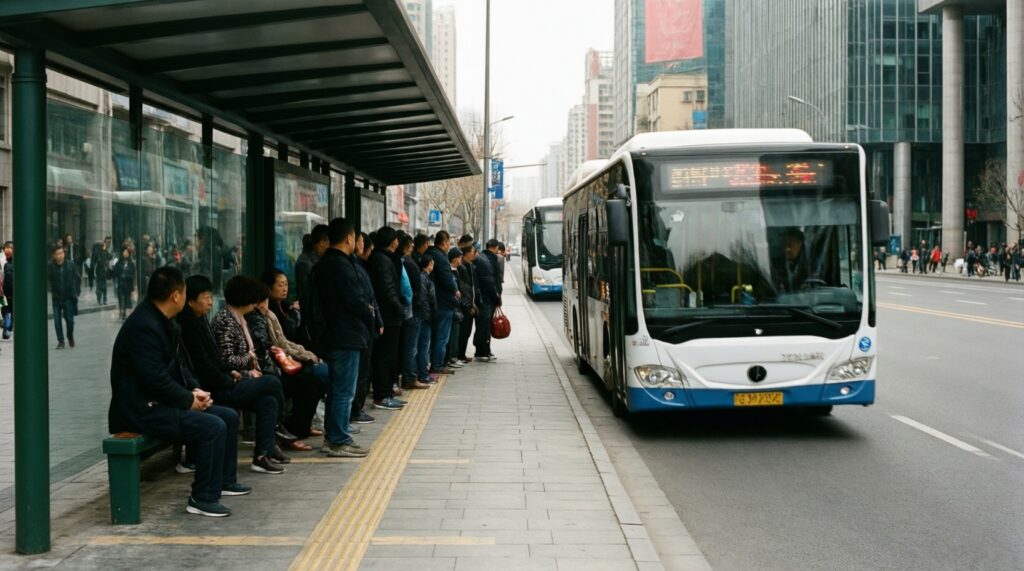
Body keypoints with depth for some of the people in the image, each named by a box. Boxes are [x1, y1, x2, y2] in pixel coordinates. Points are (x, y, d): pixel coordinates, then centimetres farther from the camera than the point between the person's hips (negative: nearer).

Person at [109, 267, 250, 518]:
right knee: (213, 427, -23)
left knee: (228, 417, 9)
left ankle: (225, 480, 25)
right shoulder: (143, 327, -22)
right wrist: (189, 400, -14)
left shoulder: (165, 323, 11)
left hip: (160, 402, 11)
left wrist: (195, 390, 2)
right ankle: (203, 499, -15)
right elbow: (155, 379, -26)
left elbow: (179, 364, 19)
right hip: (142, 409, -11)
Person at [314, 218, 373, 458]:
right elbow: (353, 300, -19)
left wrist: (364, 306, 10)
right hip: (347, 336, -10)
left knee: (337, 388, 16)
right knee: (344, 391, -5)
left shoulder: (322, 265, 14)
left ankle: (331, 437, 23)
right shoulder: (342, 265, -17)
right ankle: (339, 442, -1)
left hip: (331, 335, 10)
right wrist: (369, 313, -1)